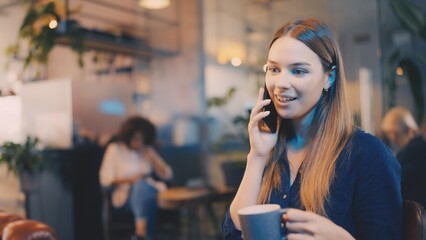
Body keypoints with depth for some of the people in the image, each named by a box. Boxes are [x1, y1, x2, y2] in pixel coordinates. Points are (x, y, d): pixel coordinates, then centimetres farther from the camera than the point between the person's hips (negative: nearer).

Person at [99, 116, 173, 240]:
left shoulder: (148, 150, 13)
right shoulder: (115, 149, 3)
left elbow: (167, 175, 8)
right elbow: (105, 179, -4)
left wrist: (152, 156, -2)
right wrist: (129, 180, -16)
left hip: (149, 191, 3)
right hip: (125, 194, -3)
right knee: (139, 184, -37)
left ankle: (141, 229, -49)